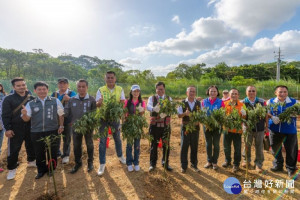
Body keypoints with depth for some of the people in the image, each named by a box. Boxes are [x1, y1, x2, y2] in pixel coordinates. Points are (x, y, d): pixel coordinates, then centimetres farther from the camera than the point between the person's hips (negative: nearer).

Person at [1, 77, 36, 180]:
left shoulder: (31, 98, 4)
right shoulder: (8, 99, -4)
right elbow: (5, 115, -6)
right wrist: (7, 129, -11)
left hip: (30, 127, 3)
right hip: (16, 128, -3)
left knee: (31, 146, 16)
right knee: (13, 149, 4)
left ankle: (31, 161, 37)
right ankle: (12, 169, 21)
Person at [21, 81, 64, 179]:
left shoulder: (55, 101, -1)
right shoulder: (30, 104, 3)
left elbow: (60, 114, 6)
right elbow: (27, 119, 0)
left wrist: (61, 126, 2)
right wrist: (24, 114, -21)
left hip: (52, 131, -1)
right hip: (36, 133, 2)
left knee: (52, 152, 11)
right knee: (39, 153, 14)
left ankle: (51, 169, 33)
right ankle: (41, 170, 35)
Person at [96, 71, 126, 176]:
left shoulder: (120, 89, 0)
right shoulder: (101, 90, -3)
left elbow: (122, 103, -5)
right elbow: (97, 104, -8)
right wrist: (99, 102, -32)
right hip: (103, 117, -1)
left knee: (117, 138, 17)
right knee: (102, 140, 3)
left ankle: (120, 156, 41)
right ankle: (102, 164, 17)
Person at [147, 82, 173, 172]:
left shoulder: (169, 99, 6)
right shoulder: (152, 98, 3)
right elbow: (148, 106, -18)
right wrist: (154, 108, -42)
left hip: (166, 125, 2)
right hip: (154, 125, -1)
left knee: (166, 145, 10)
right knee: (154, 145, 8)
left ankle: (165, 163, 31)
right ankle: (152, 163, 26)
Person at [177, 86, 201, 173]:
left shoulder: (198, 103, 4)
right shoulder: (182, 103, -3)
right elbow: (179, 115, -5)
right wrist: (185, 113, -25)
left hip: (195, 127, 2)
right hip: (185, 127, -2)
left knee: (194, 147, 12)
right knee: (184, 147, 5)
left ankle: (194, 164, 30)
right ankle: (183, 166, 20)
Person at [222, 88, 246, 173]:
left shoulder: (242, 105, -1)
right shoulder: (225, 104, 2)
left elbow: (245, 117, -2)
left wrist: (244, 114, -23)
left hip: (237, 129, -2)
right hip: (227, 128, 2)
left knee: (237, 148, 7)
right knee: (226, 147, 16)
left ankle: (236, 164, 25)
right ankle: (227, 161, 37)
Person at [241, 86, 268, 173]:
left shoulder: (262, 101, -2)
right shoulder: (243, 102, -4)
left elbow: (266, 114, 4)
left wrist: (266, 126, 5)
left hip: (260, 128, 0)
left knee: (259, 147, 8)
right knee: (247, 145, 14)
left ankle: (258, 164, 24)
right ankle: (246, 160, 35)